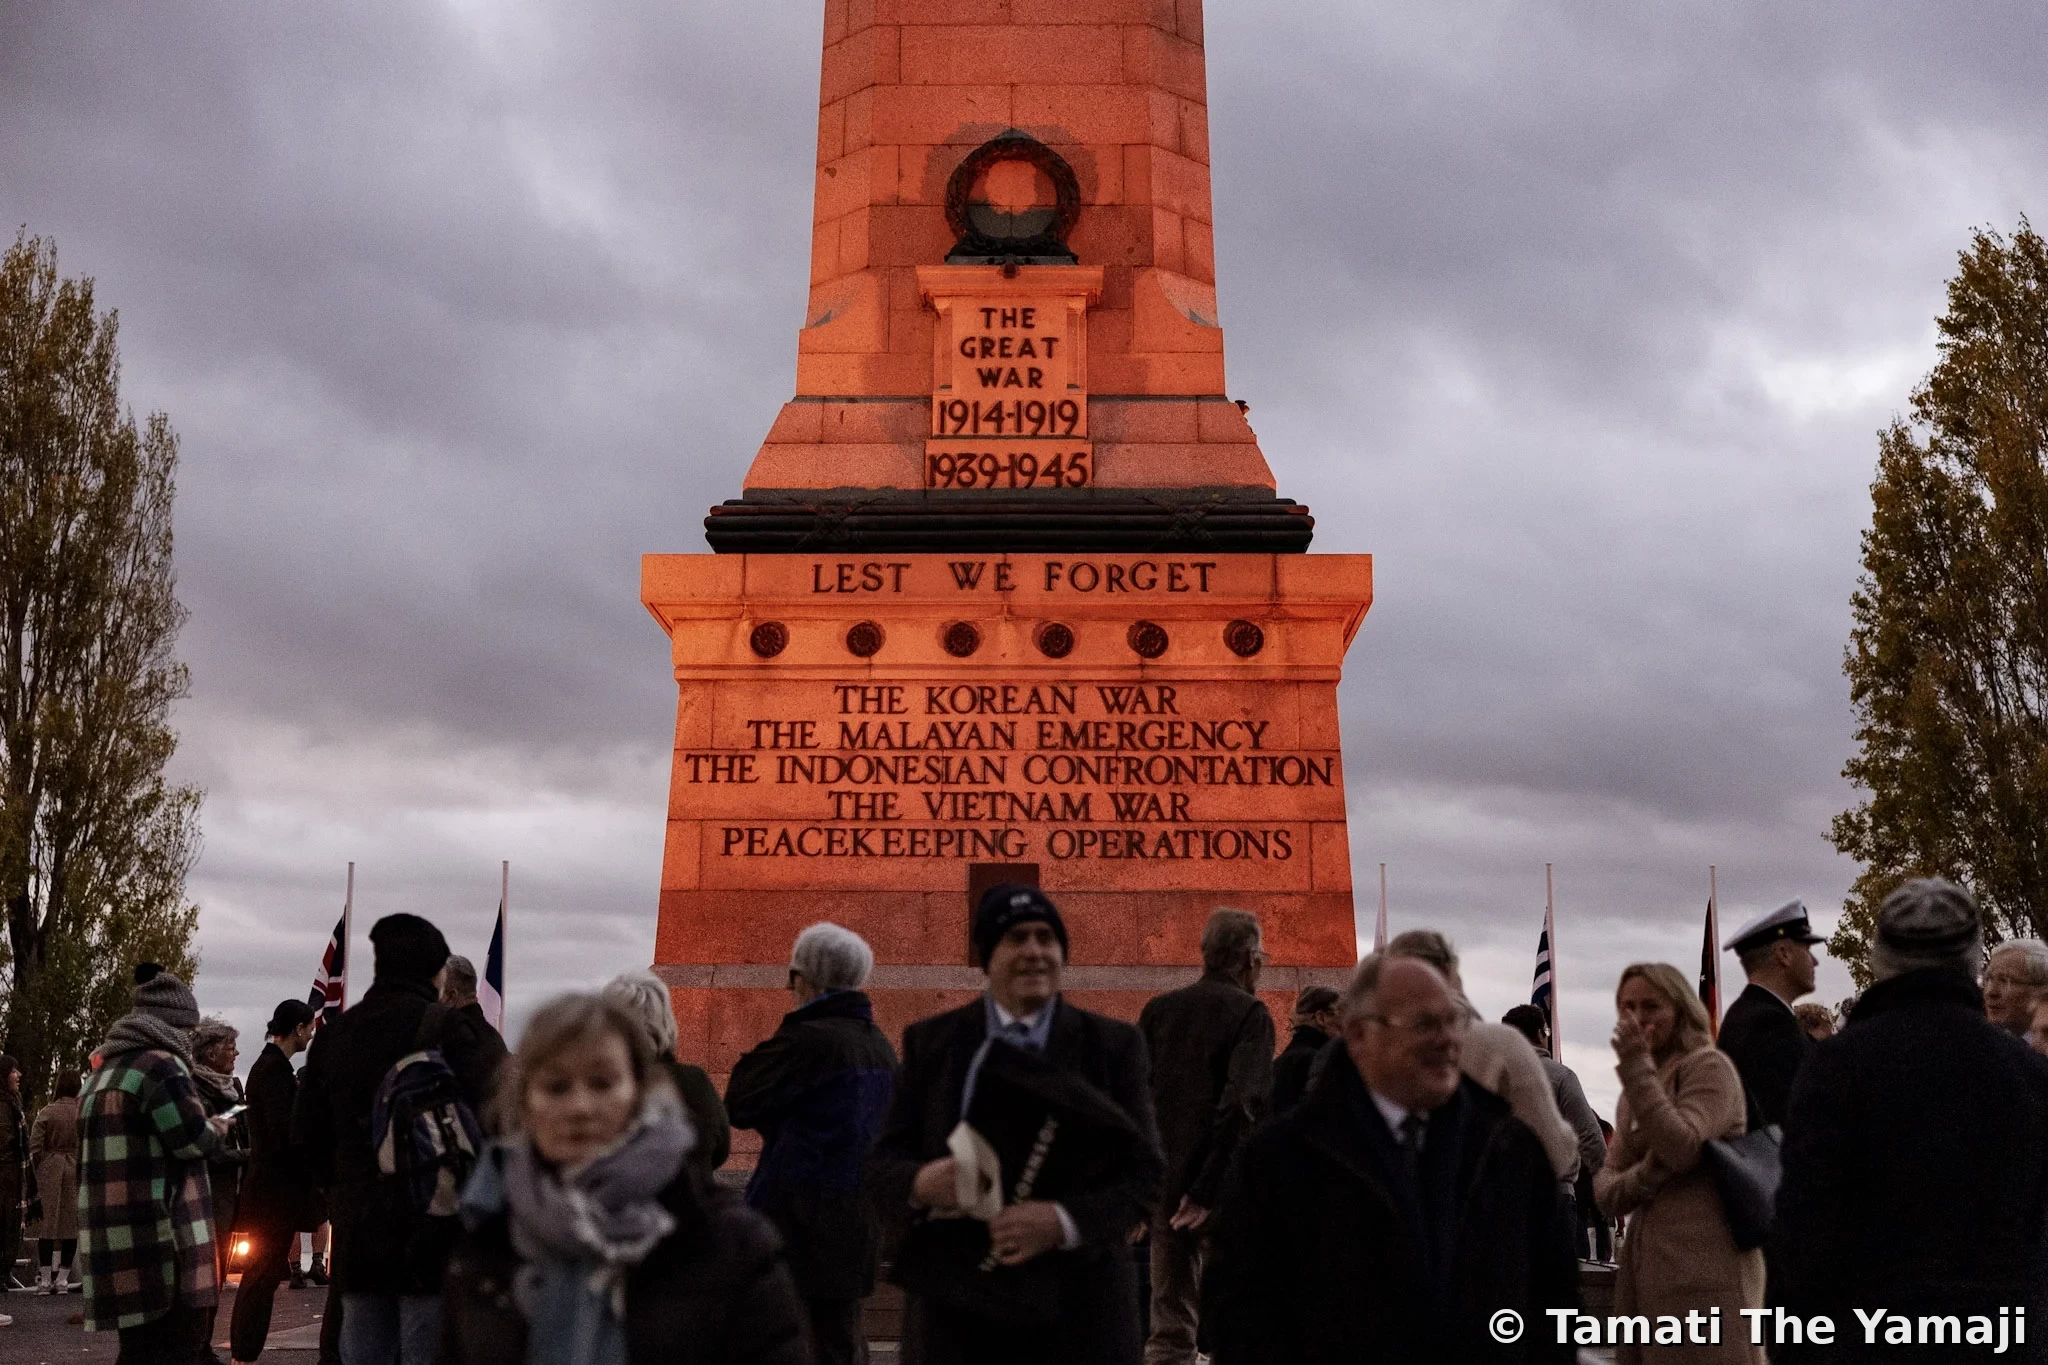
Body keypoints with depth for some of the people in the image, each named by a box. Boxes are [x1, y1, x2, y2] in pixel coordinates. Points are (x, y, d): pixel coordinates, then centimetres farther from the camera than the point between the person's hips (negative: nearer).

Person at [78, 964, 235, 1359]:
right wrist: (219, 1127, 9)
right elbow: (194, 1141, -12)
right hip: (161, 1242, -9)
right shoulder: (161, 1065, -12)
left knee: (139, 1348, 14)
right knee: (176, 1348, -5)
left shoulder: (102, 1071, 18)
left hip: (113, 1240, 9)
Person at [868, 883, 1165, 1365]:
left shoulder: (1114, 1045, 0)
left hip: (1075, 1305, -1)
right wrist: (920, 1184, -19)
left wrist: (1064, 1222, -21)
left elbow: (1144, 1177, -4)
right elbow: (883, 1162, 4)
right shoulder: (929, 1041, 5)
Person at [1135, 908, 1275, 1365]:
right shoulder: (1249, 1013, -8)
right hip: (1225, 1190, -5)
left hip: (1162, 1186, 5)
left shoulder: (1156, 1010, 8)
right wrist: (1207, 1192, -16)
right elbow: (1244, 1105, -19)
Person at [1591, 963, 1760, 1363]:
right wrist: (1646, 1173, -10)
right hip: (1646, 1268, 7)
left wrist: (1636, 1066, -16)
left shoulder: (1709, 1066, -4)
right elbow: (1605, 1192, 11)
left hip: (1705, 1267, -7)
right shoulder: (1632, 1096, 18)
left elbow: (1681, 1149, -20)